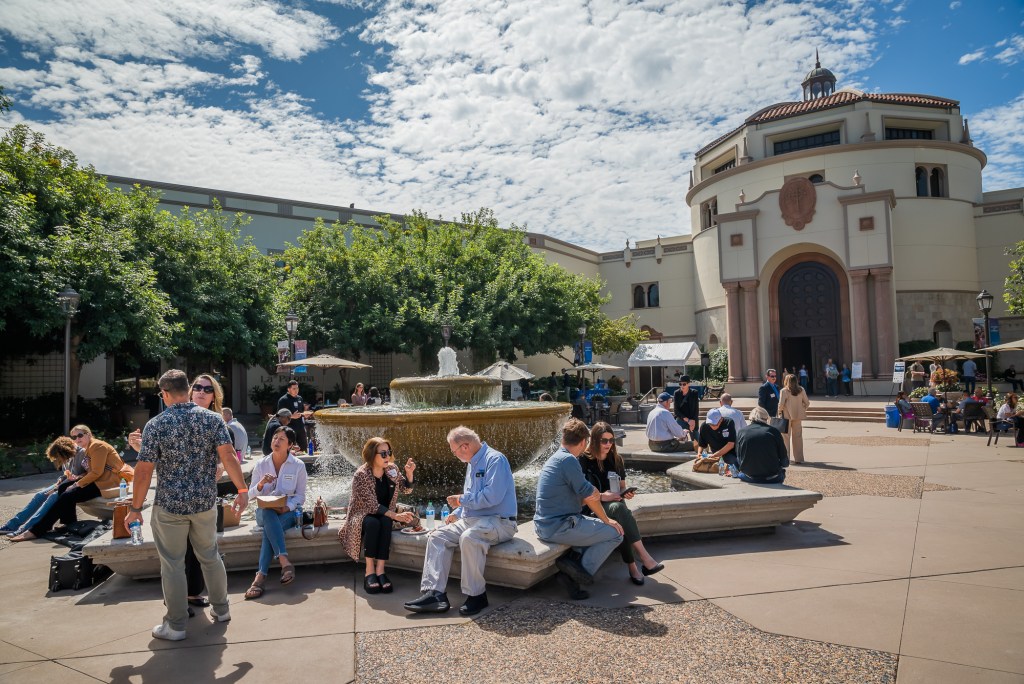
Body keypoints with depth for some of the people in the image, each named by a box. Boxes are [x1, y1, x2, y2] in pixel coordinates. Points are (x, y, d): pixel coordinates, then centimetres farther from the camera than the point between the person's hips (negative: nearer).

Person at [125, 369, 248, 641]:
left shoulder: (155, 425, -9)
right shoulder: (213, 419, -4)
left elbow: (144, 470, -9)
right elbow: (229, 457, -11)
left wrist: (135, 508, 0)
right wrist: (242, 490, -5)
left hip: (169, 506, -3)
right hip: (205, 503, 3)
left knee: (172, 565, 8)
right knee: (210, 557, 18)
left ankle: (175, 626, 18)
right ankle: (221, 609, 30)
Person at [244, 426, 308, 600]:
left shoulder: (298, 466, -1)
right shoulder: (261, 465, 5)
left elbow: (300, 496, -1)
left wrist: (287, 507, -21)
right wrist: (261, 484, -18)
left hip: (289, 511, -1)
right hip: (265, 511, 1)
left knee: (270, 527, -34)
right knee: (268, 515, -37)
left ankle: (261, 576, -35)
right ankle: (285, 562, -46)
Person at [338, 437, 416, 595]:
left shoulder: (392, 471, -1)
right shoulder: (361, 475, -19)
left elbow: (406, 489, 10)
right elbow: (371, 505, -25)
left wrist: (409, 473, -11)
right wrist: (395, 515, -35)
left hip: (385, 515, 4)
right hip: (362, 515, -4)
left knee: (386, 522, -30)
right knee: (373, 523, -35)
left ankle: (380, 569, -33)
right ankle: (369, 571, -31)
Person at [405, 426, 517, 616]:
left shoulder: (495, 459, -13)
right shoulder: (472, 463, 17)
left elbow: (492, 496, -25)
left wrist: (462, 500, -14)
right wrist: (456, 513, 15)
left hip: (499, 522, -9)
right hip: (472, 520, 10)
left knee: (469, 537, -36)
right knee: (437, 537, -6)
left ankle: (476, 595, -21)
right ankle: (434, 593, -16)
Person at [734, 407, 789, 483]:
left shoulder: (741, 432, 0)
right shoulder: (774, 432, -5)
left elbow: (739, 460, 6)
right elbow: (785, 462, 1)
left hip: (749, 478, 1)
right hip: (772, 480, -1)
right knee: (782, 471, 29)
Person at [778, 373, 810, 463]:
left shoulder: (784, 391, -12)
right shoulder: (801, 390, 1)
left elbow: (781, 404, -15)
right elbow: (807, 403, 3)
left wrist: (780, 412, 1)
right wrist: (802, 410, 16)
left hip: (787, 416, -4)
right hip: (798, 416, 4)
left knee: (786, 436, 6)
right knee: (798, 437, 11)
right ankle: (798, 458, 15)